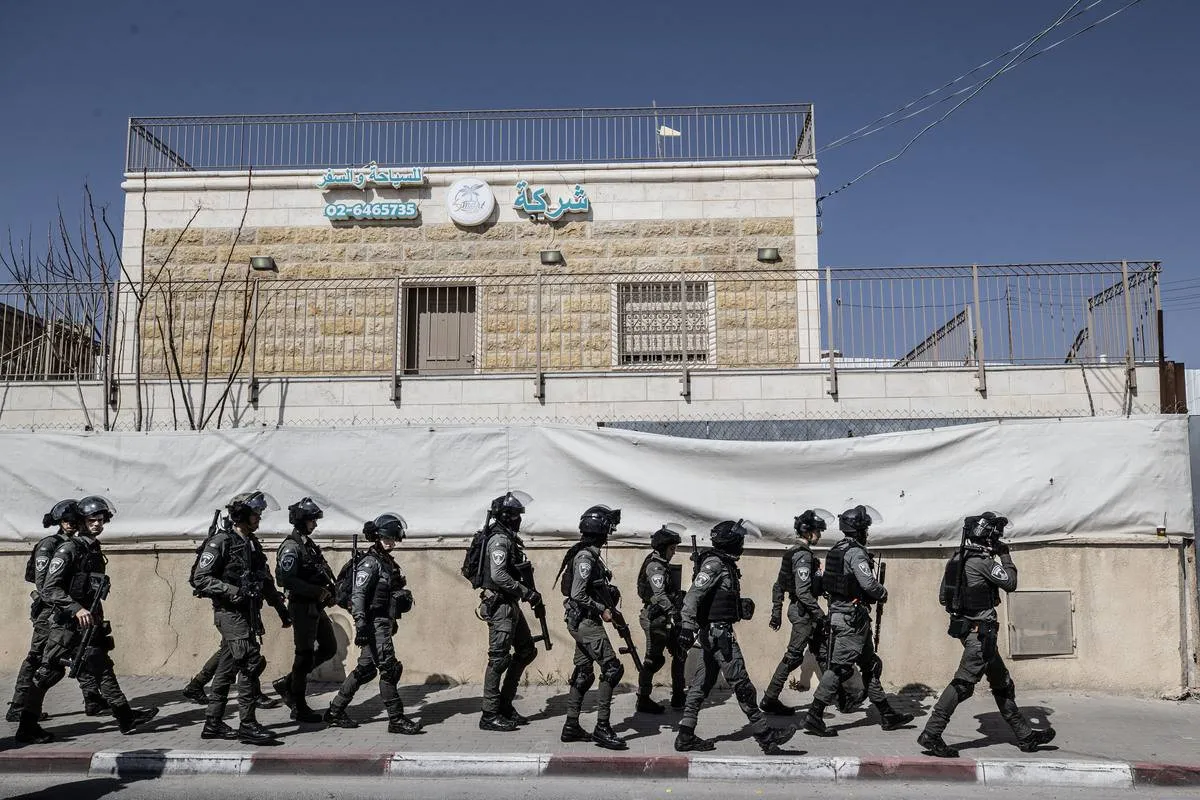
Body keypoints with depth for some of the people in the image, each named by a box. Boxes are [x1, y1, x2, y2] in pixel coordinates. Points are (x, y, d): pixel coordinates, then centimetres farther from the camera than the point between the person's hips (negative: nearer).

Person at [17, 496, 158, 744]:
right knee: (48, 673, -2)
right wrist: (76, 609, -27)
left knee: (101, 669, 8)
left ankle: (125, 717, 10)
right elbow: (49, 589, -18)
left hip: (89, 622, 8)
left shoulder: (96, 552, 14)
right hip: (65, 624, -8)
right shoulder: (69, 549, -10)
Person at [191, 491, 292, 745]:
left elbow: (266, 580, 23)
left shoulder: (252, 543, 15)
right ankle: (248, 726, -8)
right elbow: (201, 579, -15)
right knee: (251, 663, -13)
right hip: (230, 613, -8)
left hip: (249, 614, 8)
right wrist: (233, 591, -24)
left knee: (228, 667, 13)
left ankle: (213, 724, 21)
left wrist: (281, 608, 22)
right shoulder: (221, 542, -10)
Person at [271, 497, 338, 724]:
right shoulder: (291, 547, -15)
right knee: (305, 655, -2)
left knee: (329, 648, 14)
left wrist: (328, 592, 6)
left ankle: (287, 683, 23)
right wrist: (317, 592, -21)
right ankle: (299, 708, 9)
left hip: (316, 607, 9)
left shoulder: (309, 544, 14)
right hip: (302, 607, -9)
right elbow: (286, 579, -23)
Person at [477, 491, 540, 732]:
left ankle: (505, 704, 21)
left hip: (510, 605, 10)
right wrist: (526, 593, -20)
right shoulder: (499, 540, -15)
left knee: (526, 651, 15)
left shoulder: (509, 538, 16)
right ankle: (490, 715, 1)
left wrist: (530, 592, 12)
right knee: (499, 658, -6)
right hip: (500, 605, -10)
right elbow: (498, 575, -26)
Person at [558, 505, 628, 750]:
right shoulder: (585, 557, -16)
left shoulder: (589, 555, 14)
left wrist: (608, 601, 9)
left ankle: (571, 727, 19)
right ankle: (602, 728, -9)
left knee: (583, 674, 13)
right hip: (586, 621, -10)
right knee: (612, 668, -11)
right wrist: (602, 609, -15)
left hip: (583, 622, 10)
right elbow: (577, 594, -21)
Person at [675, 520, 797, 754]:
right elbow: (693, 595, -24)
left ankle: (686, 736, 14)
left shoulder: (725, 564, 15)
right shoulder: (714, 563, -15)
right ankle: (765, 736, 2)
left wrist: (742, 605, 13)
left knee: (704, 682, 11)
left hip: (711, 632, 10)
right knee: (741, 683, -4)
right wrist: (687, 626, -30)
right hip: (718, 631, -10)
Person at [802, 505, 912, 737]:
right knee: (840, 667, -8)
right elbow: (869, 584, -23)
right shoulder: (856, 552, -15)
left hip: (838, 612, 10)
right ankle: (814, 716, -7)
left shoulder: (835, 550, 13)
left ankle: (887, 715, 25)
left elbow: (824, 583, 17)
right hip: (853, 616, -10)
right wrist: (883, 592, -1)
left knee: (870, 665, 17)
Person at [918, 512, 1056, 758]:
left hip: (965, 625, 10)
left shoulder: (958, 558, 10)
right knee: (963, 684, -10)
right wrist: (1005, 556, 1)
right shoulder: (983, 561, -17)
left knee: (1003, 685, 17)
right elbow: (1010, 583, -8)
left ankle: (1025, 736, 27)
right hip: (980, 631, -10)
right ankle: (931, 734, -10)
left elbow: (943, 597, 13)